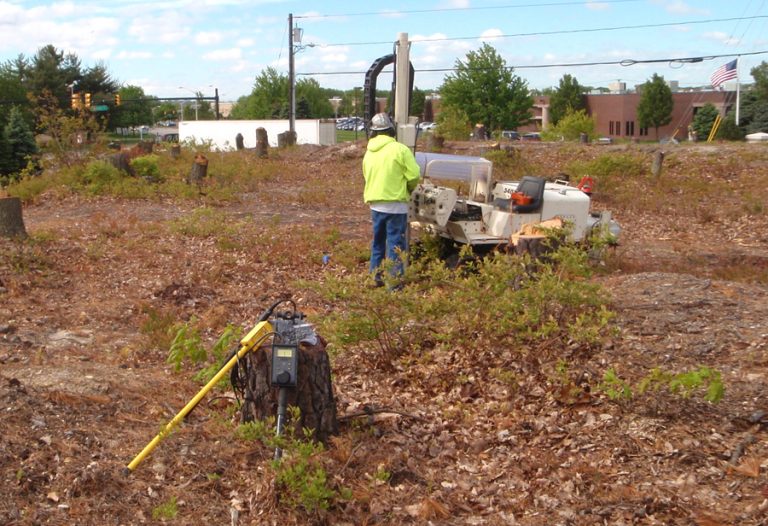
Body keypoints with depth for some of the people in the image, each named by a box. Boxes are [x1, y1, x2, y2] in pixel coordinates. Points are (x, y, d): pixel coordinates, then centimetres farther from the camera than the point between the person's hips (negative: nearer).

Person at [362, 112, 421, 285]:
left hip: (375, 204, 6)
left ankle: (375, 276, 24)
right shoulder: (400, 149, -12)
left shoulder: (369, 152, 6)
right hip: (395, 204, -6)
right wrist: (409, 188, 8)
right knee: (395, 242, -1)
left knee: (378, 240, 18)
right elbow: (414, 175, -12)